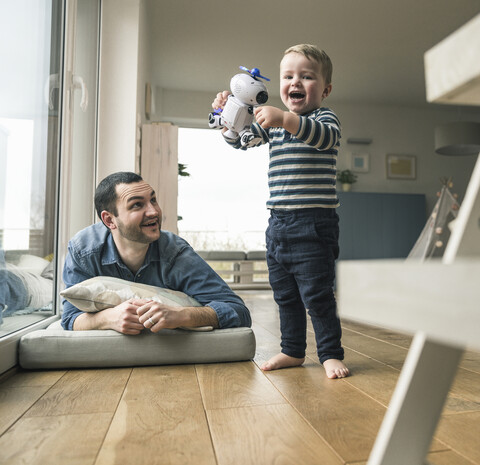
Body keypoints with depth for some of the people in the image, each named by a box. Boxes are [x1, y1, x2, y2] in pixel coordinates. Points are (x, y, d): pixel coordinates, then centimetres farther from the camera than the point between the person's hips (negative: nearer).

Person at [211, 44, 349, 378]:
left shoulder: (325, 118, -1)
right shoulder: (273, 123, 19)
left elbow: (326, 137, -24)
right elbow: (240, 139, 15)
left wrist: (286, 119, -38)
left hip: (313, 224, -7)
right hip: (278, 224, 7)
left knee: (316, 294, -4)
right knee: (284, 294, 14)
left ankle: (331, 354, 13)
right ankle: (293, 351, 28)